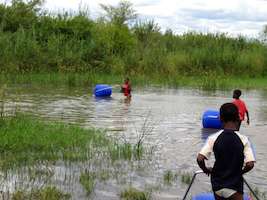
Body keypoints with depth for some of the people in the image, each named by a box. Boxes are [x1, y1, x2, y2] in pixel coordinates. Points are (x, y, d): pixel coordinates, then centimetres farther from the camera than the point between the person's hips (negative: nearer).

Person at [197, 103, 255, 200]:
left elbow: (200, 159, -17)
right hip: (235, 186, -2)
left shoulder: (213, 138, -10)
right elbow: (250, 164, -16)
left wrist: (206, 170, 3)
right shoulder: (244, 140, -11)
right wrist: (240, 172, 4)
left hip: (217, 184, 2)